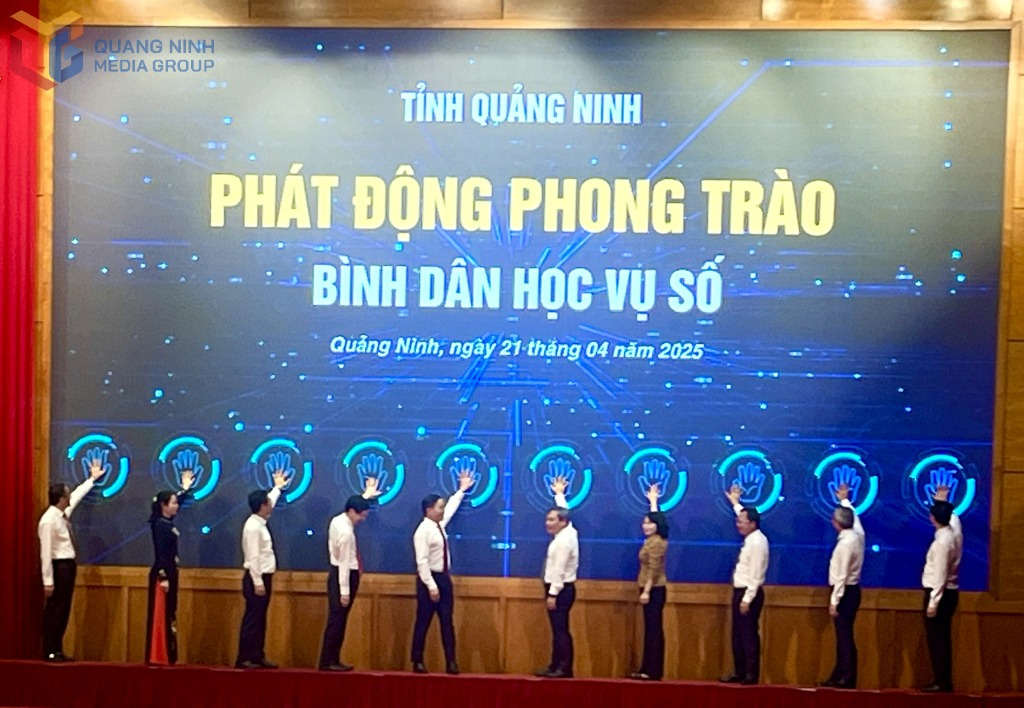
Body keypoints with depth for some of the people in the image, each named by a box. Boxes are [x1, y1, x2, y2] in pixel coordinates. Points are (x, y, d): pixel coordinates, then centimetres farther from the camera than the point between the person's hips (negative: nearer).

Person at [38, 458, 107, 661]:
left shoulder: (64, 513, 5)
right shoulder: (49, 520, -20)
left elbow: (78, 495, 26)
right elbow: (46, 552, -20)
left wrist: (92, 479, 33)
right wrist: (48, 580, -21)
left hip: (68, 565, 9)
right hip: (59, 566, -9)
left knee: (64, 610, 12)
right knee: (54, 610, -1)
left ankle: (58, 651, 19)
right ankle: (49, 652, 7)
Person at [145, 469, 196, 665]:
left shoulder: (168, 522, 10)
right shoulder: (159, 525, -14)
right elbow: (160, 554, -19)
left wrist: (185, 488, 39)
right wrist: (163, 577, -22)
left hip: (170, 574, 9)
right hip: (162, 575, -9)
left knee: (169, 614, 10)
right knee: (160, 615, -5)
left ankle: (166, 656, 15)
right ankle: (158, 657, -2)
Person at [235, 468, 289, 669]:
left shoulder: (260, 522, 10)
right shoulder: (253, 527, -19)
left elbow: (269, 502, 32)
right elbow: (253, 557, -22)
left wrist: (277, 488, 46)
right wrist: (258, 582, -23)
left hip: (264, 577, 10)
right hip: (256, 578, -10)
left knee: (260, 619, 12)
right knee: (252, 619, -5)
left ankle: (257, 656, 17)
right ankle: (244, 659, 1)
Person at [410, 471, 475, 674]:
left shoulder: (439, 524, 8)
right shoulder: (423, 531, -17)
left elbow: (451, 507, 28)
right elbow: (422, 562, -21)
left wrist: (462, 490, 34)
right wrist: (431, 586, -24)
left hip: (444, 578, 8)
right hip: (429, 579, -8)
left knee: (447, 622, 6)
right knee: (423, 623, 2)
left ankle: (451, 663, 8)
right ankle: (418, 663, 13)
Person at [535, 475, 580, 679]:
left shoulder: (563, 540, -17)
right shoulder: (568, 531, 9)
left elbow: (559, 570, -21)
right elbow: (563, 511, 28)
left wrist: (552, 593, -20)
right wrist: (559, 494, 41)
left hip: (561, 589, -10)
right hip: (561, 588, 10)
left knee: (559, 629, -9)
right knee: (561, 629, 9)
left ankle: (560, 668, -8)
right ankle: (562, 667, 12)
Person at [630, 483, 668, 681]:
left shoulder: (655, 543, -15)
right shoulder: (655, 539, 11)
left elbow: (654, 570, -20)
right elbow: (655, 517, 30)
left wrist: (646, 591, -22)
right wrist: (653, 501, 42)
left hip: (653, 590, -10)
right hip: (653, 589, 10)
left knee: (653, 629, -8)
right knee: (653, 629, 9)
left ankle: (652, 671, -7)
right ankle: (652, 670, 13)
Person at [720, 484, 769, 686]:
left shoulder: (757, 542, -19)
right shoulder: (751, 537, 8)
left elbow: (755, 575, -22)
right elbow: (745, 516, 32)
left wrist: (747, 599, -21)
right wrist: (735, 503, 42)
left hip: (749, 593, -10)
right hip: (740, 592, 10)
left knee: (749, 635, -3)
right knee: (738, 635, 12)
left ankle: (751, 675, 5)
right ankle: (739, 673, 19)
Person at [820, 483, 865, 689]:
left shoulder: (846, 543, -21)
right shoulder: (857, 533, 3)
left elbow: (842, 576, -21)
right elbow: (853, 516, 28)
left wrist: (834, 601, -17)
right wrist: (844, 500, 43)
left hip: (845, 591, -9)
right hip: (852, 589, 9)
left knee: (844, 635, -3)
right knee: (844, 635, 12)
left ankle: (847, 679, 2)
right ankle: (839, 676, 18)